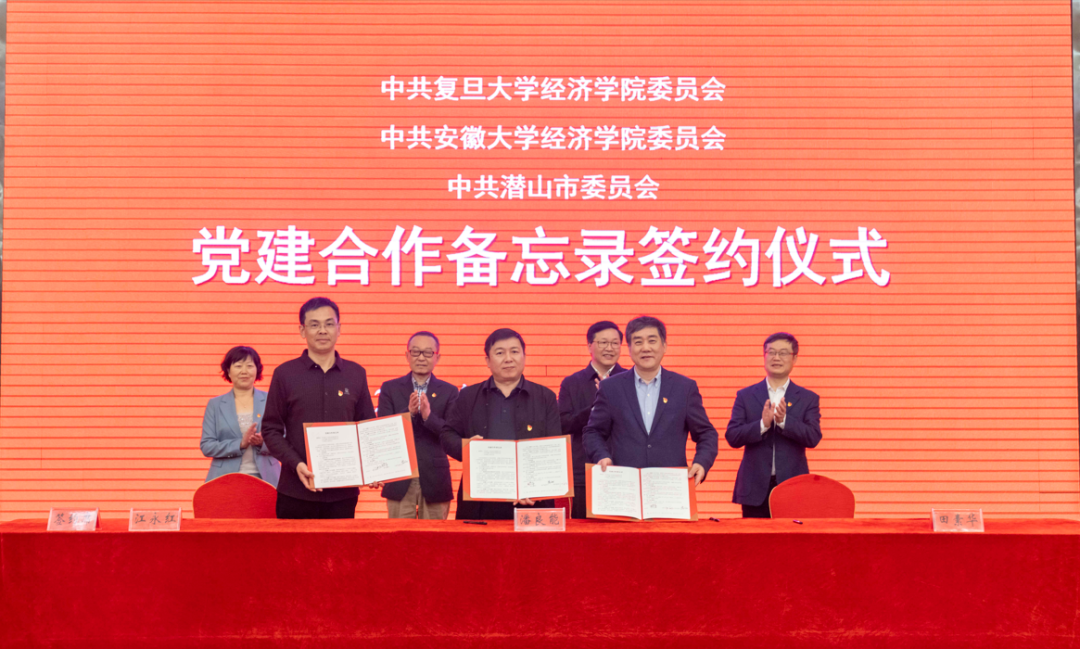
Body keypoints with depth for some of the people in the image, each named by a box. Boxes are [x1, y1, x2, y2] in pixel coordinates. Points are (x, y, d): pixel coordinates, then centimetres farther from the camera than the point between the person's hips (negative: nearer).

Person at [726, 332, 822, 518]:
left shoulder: (808, 398, 8)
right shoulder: (745, 396, 8)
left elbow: (814, 438, -5)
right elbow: (732, 437, -2)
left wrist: (784, 420, -19)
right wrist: (763, 424, -18)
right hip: (755, 489, 0)